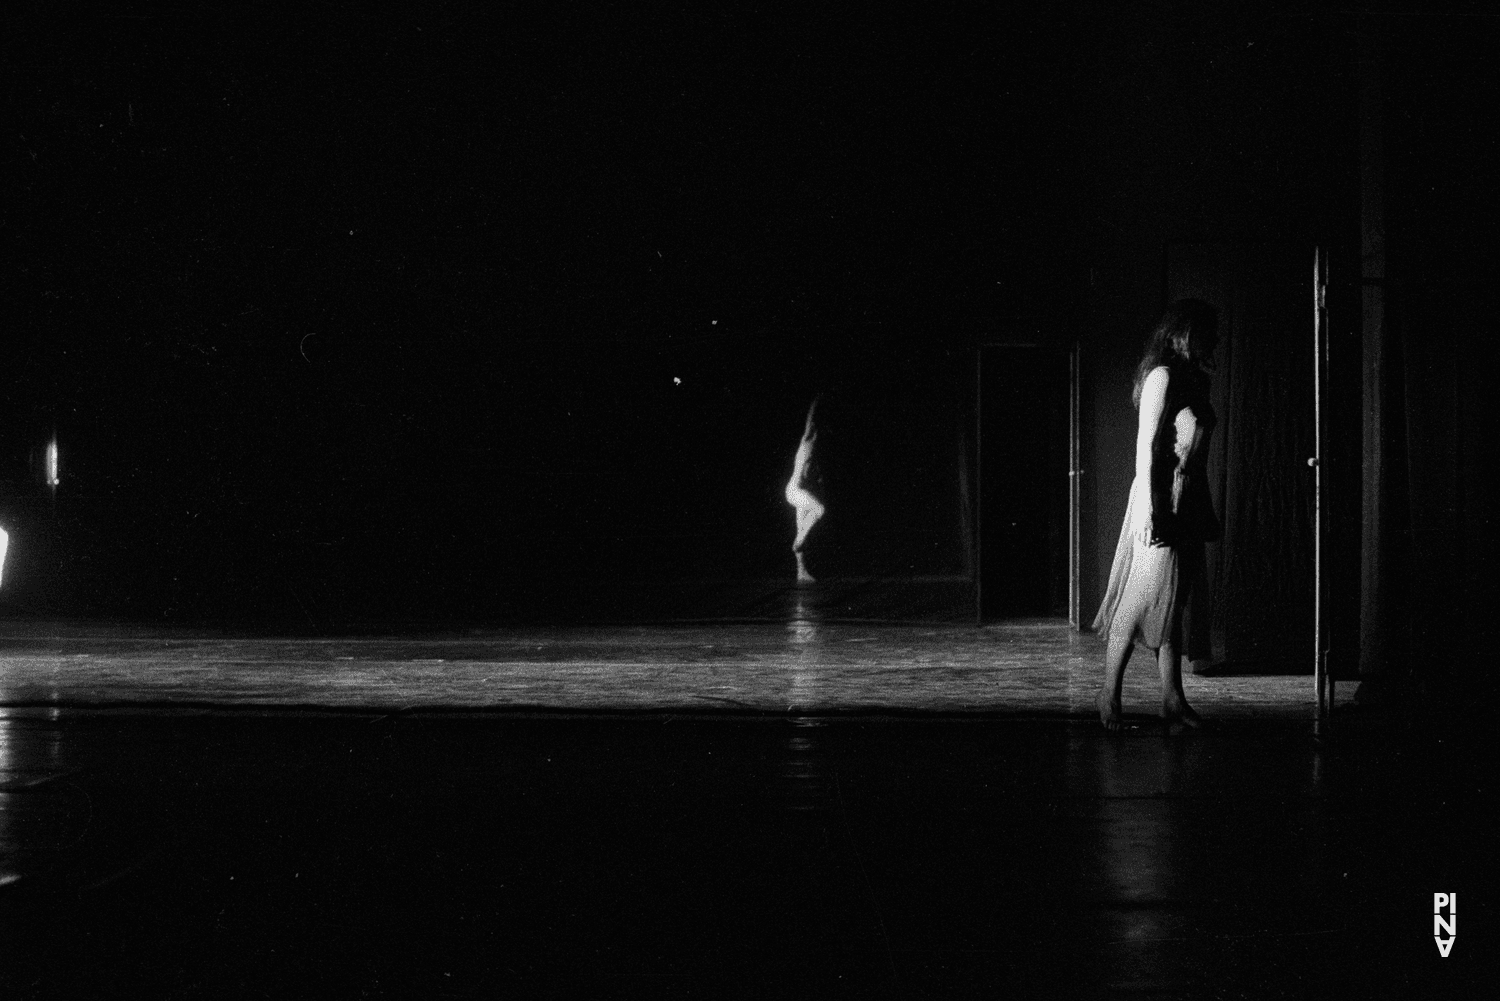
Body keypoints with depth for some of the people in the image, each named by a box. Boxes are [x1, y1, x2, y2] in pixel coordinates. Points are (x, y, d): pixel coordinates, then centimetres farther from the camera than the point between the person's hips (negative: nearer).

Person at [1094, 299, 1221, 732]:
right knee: (1143, 599, -6)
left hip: (1188, 505, 9)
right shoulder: (1162, 376, -10)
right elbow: (1146, 445, -15)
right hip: (1162, 500, -9)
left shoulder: (1195, 381, 16)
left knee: (1172, 603, 8)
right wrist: (1149, 510, -20)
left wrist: (1207, 514, 18)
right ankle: (1109, 695, 1)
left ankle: (1173, 700, 10)